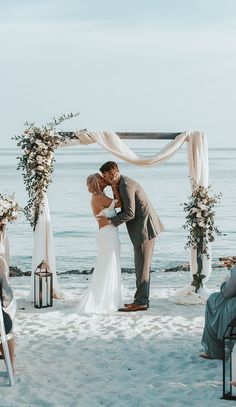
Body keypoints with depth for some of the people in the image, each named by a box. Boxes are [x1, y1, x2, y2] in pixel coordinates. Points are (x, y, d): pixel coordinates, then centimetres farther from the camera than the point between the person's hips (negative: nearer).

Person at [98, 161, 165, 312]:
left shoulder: (125, 185, -17)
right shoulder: (122, 184, 15)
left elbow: (130, 213, -20)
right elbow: (125, 210, 15)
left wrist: (110, 221, -14)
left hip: (145, 227, -10)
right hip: (142, 227, 10)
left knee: (142, 265, -6)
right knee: (142, 265, 12)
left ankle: (141, 302, -2)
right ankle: (142, 299, 17)